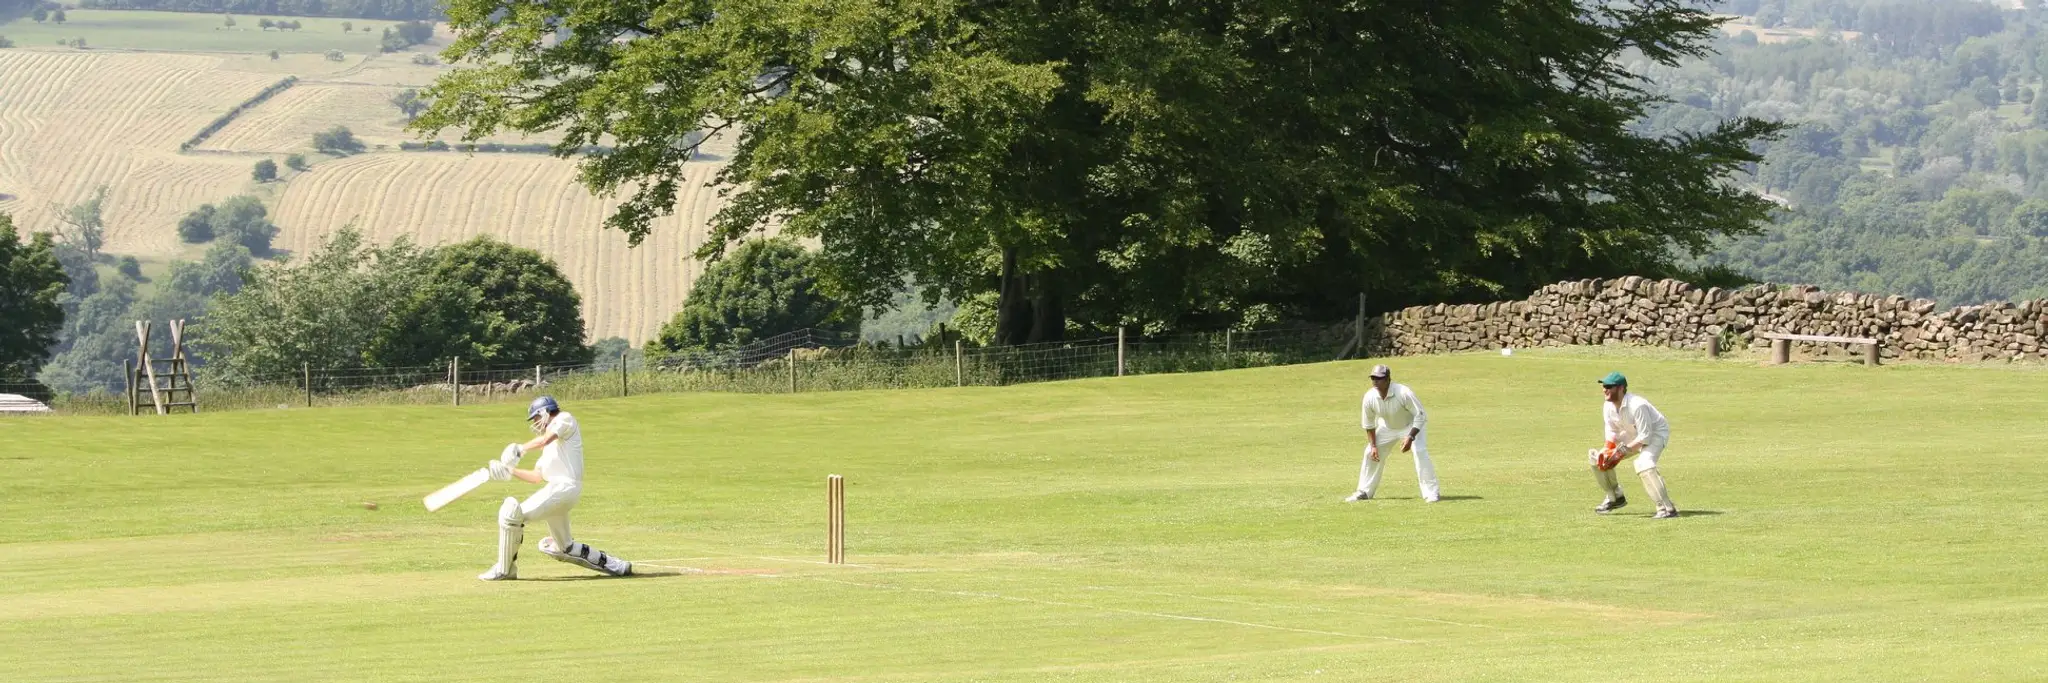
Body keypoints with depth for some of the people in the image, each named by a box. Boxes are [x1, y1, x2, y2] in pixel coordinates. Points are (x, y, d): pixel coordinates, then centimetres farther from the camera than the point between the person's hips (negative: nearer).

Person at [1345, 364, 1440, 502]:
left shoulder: (1404, 393, -36)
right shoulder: (1369, 397, -22)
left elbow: (1420, 416, -29)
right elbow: (1368, 424, -5)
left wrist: (1410, 437, -35)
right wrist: (1373, 446, -8)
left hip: (1411, 426, -5)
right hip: (1387, 427, 5)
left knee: (1420, 452, -25)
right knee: (1370, 454, 1)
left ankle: (1431, 492, -18)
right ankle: (1364, 492, 16)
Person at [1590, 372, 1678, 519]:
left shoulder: (1637, 406, -33)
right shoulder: (1608, 406, -9)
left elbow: (1645, 437, -31)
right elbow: (1611, 433, -2)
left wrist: (1623, 450, -33)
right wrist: (1608, 452, -20)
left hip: (1655, 434, -8)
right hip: (1632, 436, 8)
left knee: (1643, 463, -37)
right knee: (1597, 458, 3)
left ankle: (1667, 508, -36)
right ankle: (1615, 497, 23)